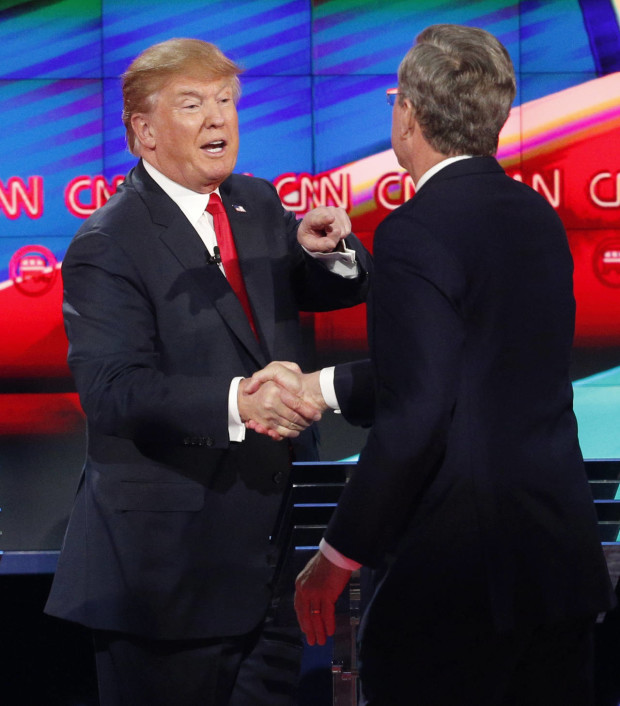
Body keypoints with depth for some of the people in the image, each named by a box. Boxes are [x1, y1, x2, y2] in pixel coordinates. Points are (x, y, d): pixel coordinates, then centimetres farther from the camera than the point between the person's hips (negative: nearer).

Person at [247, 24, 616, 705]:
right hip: (562, 557, 8)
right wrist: (316, 387, 18)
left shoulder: (416, 232, -16)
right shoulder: (536, 216, 9)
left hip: (455, 572, -8)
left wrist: (339, 555, -14)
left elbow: (414, 417, -21)